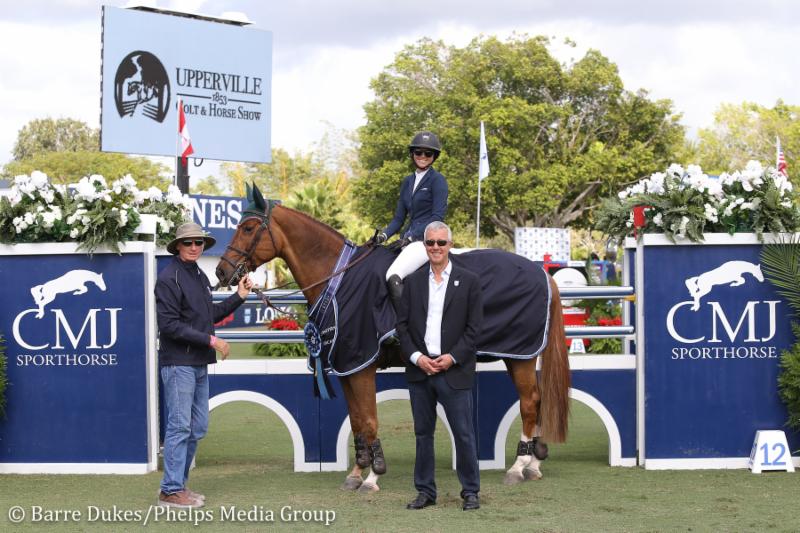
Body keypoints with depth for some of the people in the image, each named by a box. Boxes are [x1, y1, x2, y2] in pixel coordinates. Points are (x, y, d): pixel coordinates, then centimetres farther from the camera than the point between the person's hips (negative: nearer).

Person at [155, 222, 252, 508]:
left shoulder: (199, 276, 14)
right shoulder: (170, 278, -13)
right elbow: (170, 325, -19)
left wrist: (238, 296, 15)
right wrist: (211, 340, -19)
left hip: (199, 364, 9)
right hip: (178, 363, -9)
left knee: (197, 427, 12)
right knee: (180, 427, -7)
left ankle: (178, 484, 20)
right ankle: (171, 490, -2)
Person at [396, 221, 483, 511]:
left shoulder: (468, 281, 1)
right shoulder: (413, 281, 9)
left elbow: (473, 328, -2)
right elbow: (403, 324, 6)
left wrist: (452, 357, -12)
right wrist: (416, 356, -8)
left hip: (454, 371, -3)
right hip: (419, 369, 3)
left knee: (463, 434, -1)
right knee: (423, 433, 10)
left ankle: (470, 492, 9)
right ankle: (425, 491, 17)